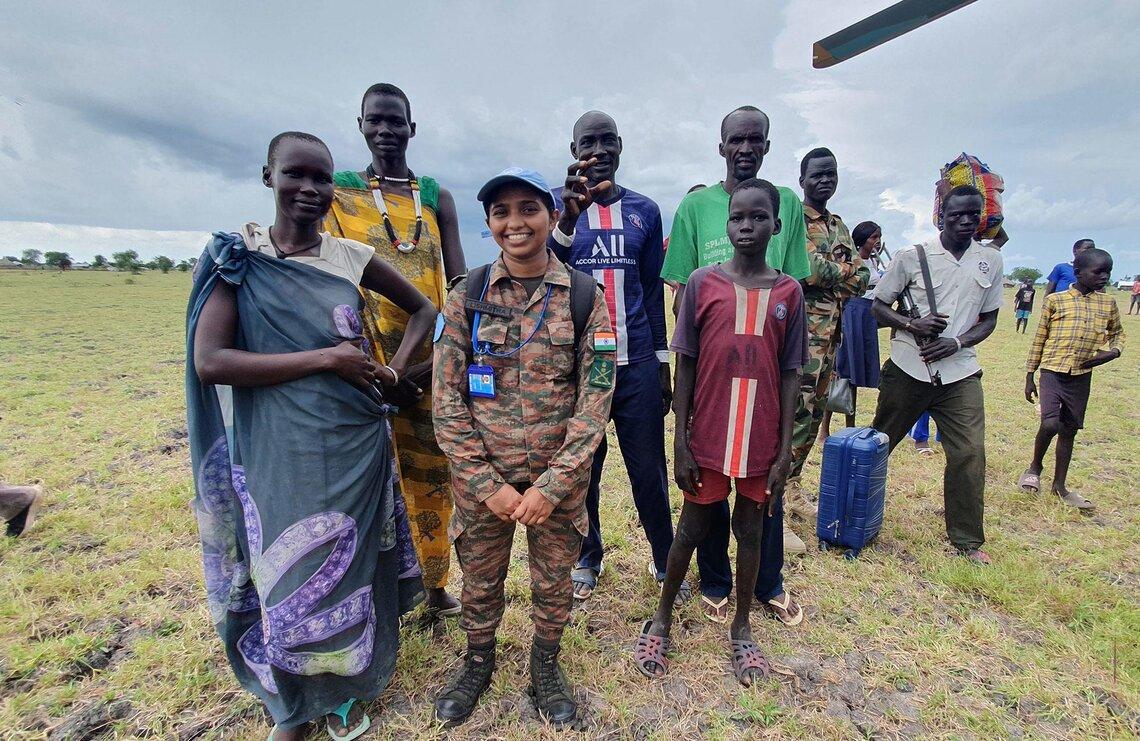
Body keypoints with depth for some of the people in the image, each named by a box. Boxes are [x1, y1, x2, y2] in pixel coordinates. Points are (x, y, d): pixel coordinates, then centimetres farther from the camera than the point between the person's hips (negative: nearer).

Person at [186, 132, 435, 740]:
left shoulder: (352, 256, 3)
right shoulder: (235, 256, -3)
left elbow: (423, 309, 15)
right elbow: (209, 361, -13)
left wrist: (397, 367, -1)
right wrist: (325, 357, -17)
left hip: (354, 446, 2)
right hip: (276, 454, -2)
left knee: (349, 567, 14)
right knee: (286, 576, 9)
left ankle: (344, 689, 40)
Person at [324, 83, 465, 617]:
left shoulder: (436, 199, 12)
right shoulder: (336, 192, 6)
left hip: (430, 368, 3)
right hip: (367, 367, -2)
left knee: (432, 482, 11)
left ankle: (433, 583, 29)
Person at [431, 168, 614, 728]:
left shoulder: (585, 297, -6)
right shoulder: (466, 298, -4)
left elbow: (594, 399, -8)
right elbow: (447, 401, -5)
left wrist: (551, 484, -13)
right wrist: (488, 485, -10)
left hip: (558, 477, 0)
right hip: (480, 478, 1)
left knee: (553, 582, 17)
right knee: (480, 582, 18)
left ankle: (545, 666, 46)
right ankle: (477, 663, 48)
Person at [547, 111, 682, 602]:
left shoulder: (645, 210, 10)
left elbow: (654, 291, 12)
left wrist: (663, 363, 10)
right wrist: (570, 215, -34)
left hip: (638, 364, 2)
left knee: (649, 471, 7)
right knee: (580, 469, 10)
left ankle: (665, 560, 26)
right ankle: (586, 559, 29)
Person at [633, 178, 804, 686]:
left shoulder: (789, 292, 1)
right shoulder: (703, 283, -4)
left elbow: (789, 374, 2)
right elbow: (685, 366, -4)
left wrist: (784, 450, -1)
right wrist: (680, 443, -6)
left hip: (761, 441, 2)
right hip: (707, 438, -1)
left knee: (750, 532, 15)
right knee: (691, 529, 12)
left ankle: (741, 629, 36)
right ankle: (662, 618, 34)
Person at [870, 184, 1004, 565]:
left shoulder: (991, 261, 8)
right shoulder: (911, 257, -3)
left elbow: (989, 319, 12)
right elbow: (878, 306, 2)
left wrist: (956, 343, -8)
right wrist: (913, 324, -17)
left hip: (960, 372, 3)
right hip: (908, 369, -2)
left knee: (970, 453, -3)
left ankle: (967, 539, 13)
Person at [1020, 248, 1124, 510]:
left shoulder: (1108, 303, 6)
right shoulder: (1055, 300, -4)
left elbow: (1118, 333, 23)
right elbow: (1039, 339, 1)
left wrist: (1113, 351, -1)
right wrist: (1029, 376, 2)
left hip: (1082, 377, 4)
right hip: (1053, 372, -4)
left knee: (1069, 431, 11)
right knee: (1050, 424, -19)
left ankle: (1060, 485, 24)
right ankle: (1035, 467, 8)